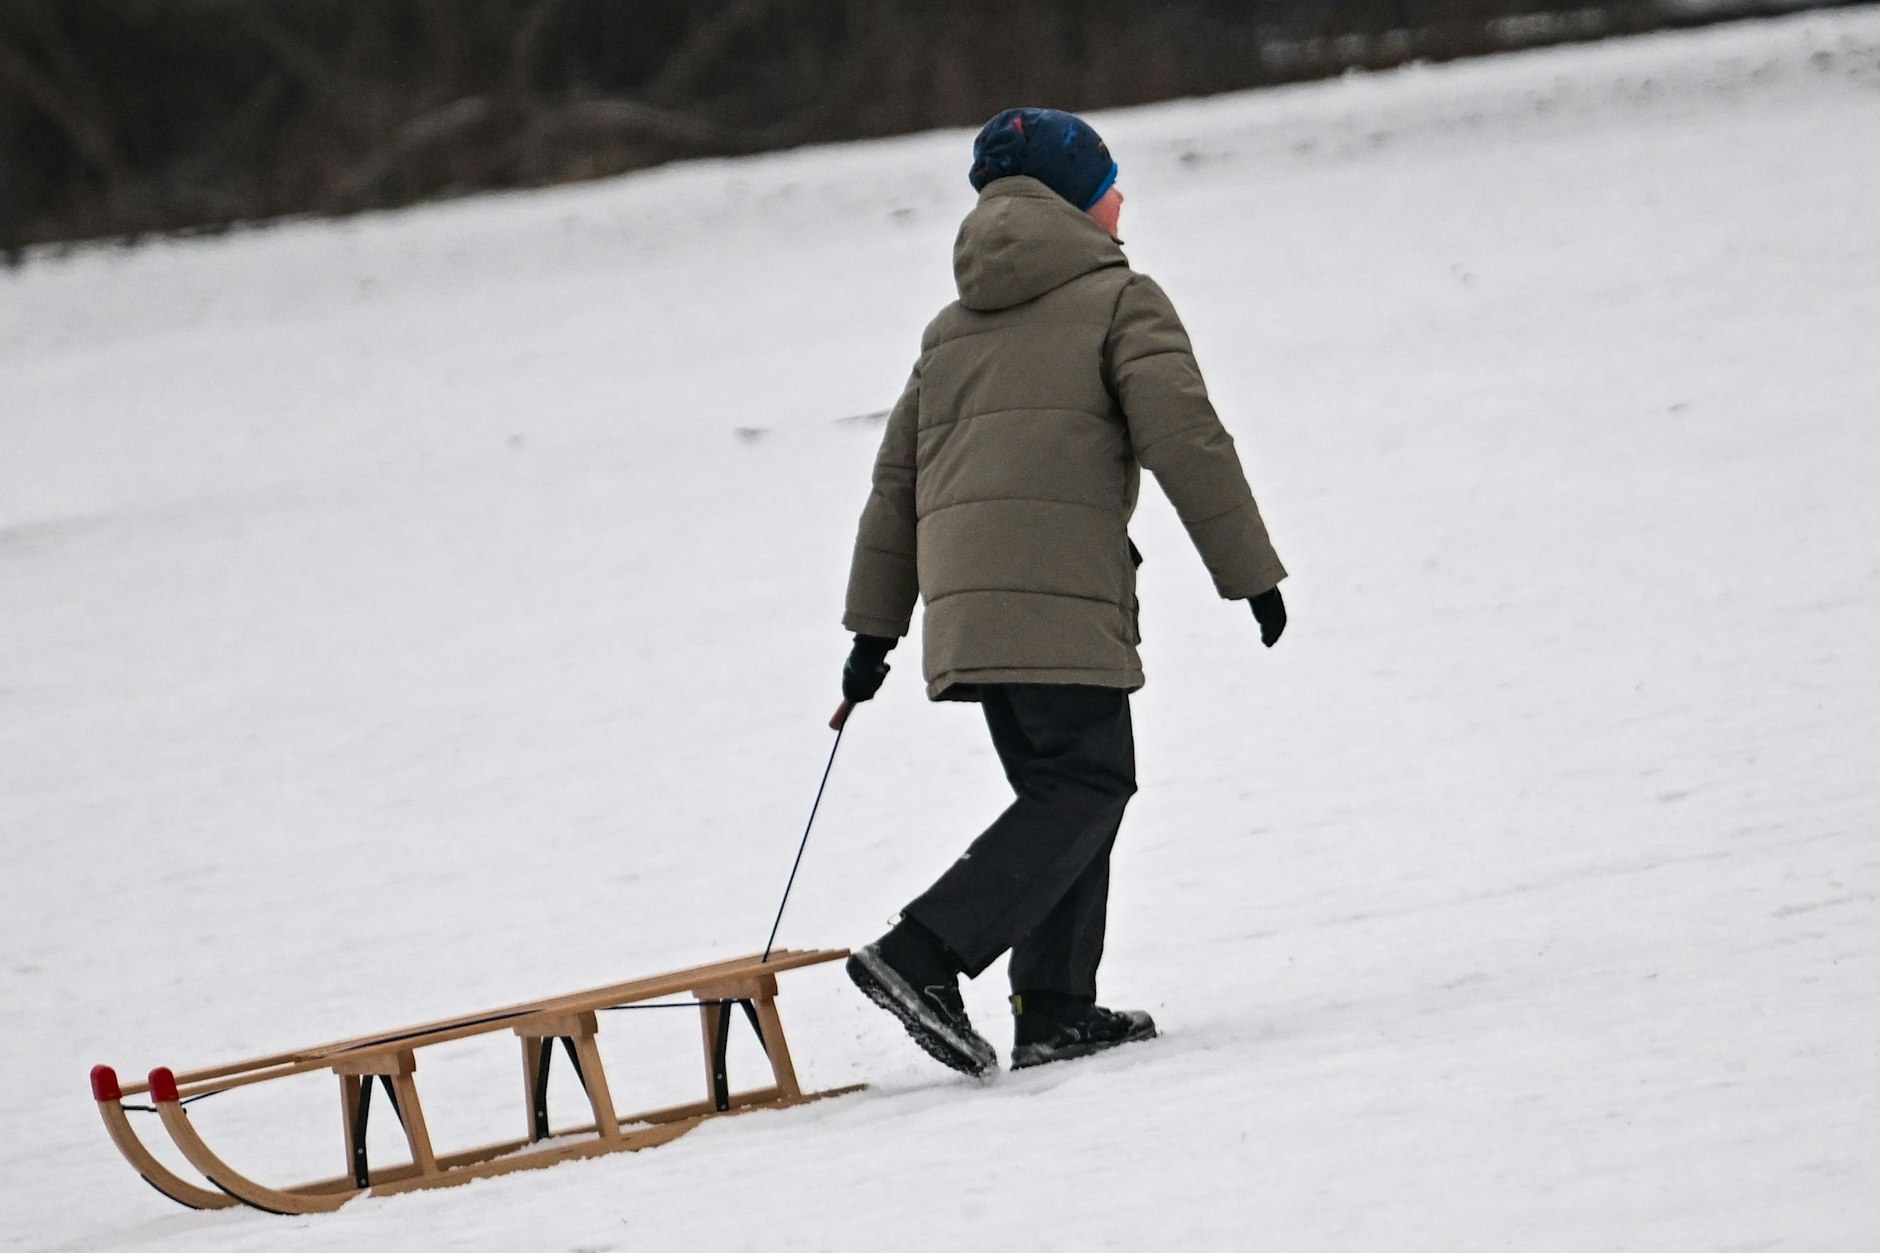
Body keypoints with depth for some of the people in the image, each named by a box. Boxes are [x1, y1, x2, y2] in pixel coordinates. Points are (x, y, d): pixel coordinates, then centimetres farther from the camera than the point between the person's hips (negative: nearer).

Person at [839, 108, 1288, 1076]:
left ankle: (1054, 1007, 7)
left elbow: (897, 479, 23)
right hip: (1062, 595, -7)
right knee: (1084, 788, -8)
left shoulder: (953, 327, 24)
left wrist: (875, 628, 25)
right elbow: (1186, 443, -5)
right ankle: (924, 953, -22)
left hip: (962, 597, 7)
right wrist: (1250, 572, -1)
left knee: (1063, 790, 15)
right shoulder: (1119, 302, 4)